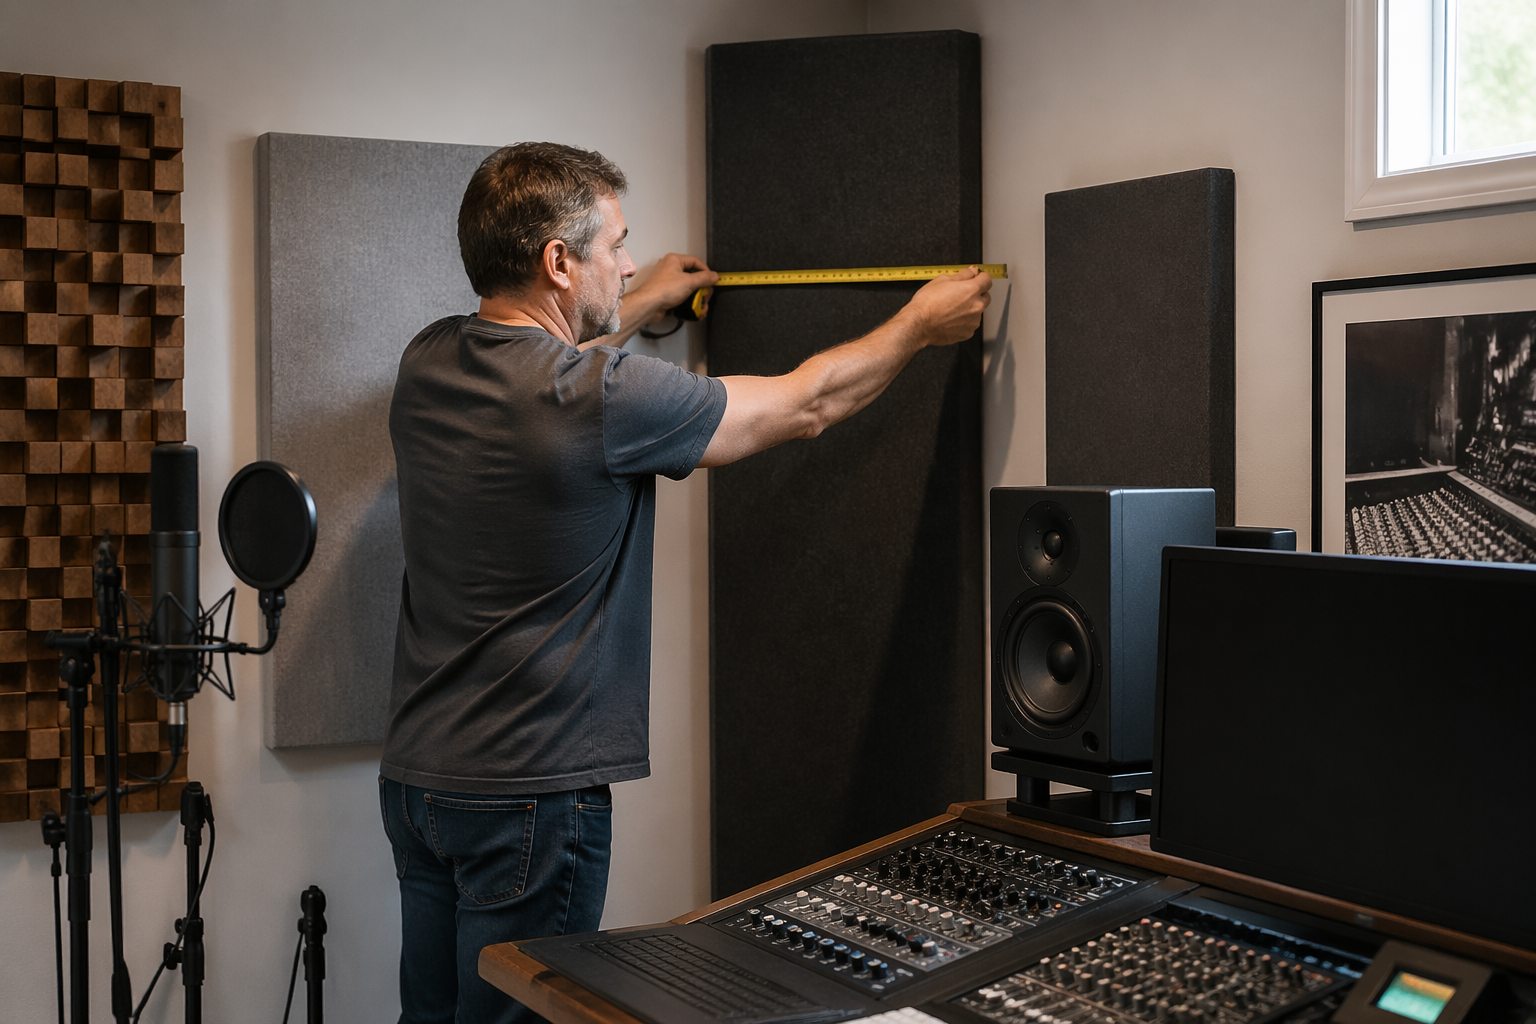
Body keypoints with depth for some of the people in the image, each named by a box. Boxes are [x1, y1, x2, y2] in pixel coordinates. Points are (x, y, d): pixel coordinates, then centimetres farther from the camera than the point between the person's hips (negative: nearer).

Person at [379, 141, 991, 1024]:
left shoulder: (428, 364, 1)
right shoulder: (602, 398, -21)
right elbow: (806, 404, -8)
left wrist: (639, 308, 40)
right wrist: (922, 324, 9)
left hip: (414, 776, 8)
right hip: (528, 796, -8)